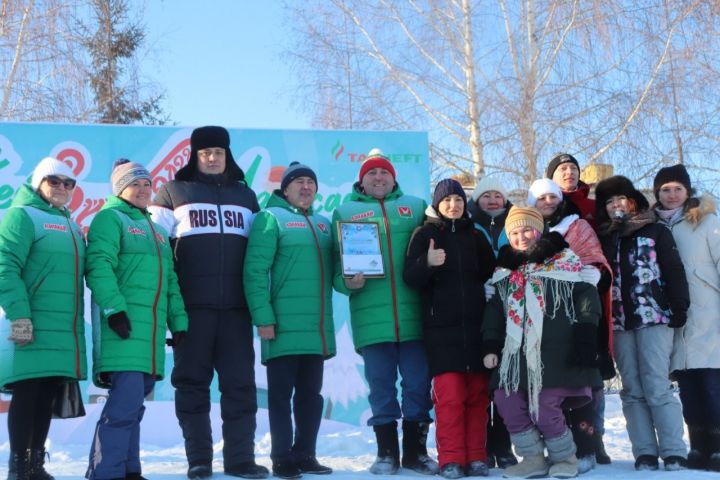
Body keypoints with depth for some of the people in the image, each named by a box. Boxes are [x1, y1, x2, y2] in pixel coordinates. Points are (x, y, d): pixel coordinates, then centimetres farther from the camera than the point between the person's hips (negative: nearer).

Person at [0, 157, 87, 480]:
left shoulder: (72, 226, 21)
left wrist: (79, 323, 20)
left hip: (64, 328, 7)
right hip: (31, 325, -7)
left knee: (47, 396, 9)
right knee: (26, 394, -3)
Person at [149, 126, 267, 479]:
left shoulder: (245, 195, 19)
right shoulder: (174, 191, 9)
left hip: (236, 305, 2)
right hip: (191, 305, -2)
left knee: (240, 382, 0)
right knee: (192, 381, 1)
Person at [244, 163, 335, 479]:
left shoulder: (323, 223, 18)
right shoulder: (271, 218, -2)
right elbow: (255, 271, -10)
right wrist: (262, 317, -17)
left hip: (318, 326, 6)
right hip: (285, 325, -6)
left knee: (311, 393, 11)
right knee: (281, 393, 0)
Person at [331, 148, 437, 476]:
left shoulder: (415, 206, 16)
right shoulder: (345, 211, 13)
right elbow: (336, 264, 8)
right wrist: (347, 282, -11)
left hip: (413, 314, 1)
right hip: (371, 315, -1)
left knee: (418, 383, 3)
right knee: (380, 385, 5)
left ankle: (416, 450, 16)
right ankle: (387, 452, 17)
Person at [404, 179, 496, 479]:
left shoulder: (475, 236, 14)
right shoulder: (425, 235, 4)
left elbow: (491, 273, 22)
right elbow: (410, 278, -5)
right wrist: (427, 263, -24)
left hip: (475, 326, 4)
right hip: (441, 327, -3)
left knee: (477, 394, 5)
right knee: (449, 394, -9)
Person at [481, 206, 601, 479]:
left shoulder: (564, 262, 1)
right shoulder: (505, 272, 18)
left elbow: (587, 297, -3)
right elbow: (494, 310, 21)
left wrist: (585, 338, -11)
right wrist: (490, 345, 11)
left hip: (556, 352, -6)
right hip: (517, 352, 6)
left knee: (543, 408, -14)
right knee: (506, 402, -6)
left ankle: (565, 457, 13)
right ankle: (533, 458, 13)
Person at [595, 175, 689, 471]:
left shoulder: (656, 232, 7)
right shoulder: (604, 238, 16)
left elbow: (674, 270, 1)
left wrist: (679, 307, -9)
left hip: (653, 318, -4)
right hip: (619, 323, 4)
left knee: (657, 389, -9)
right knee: (632, 391, 3)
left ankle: (673, 452, -3)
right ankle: (645, 452, 6)